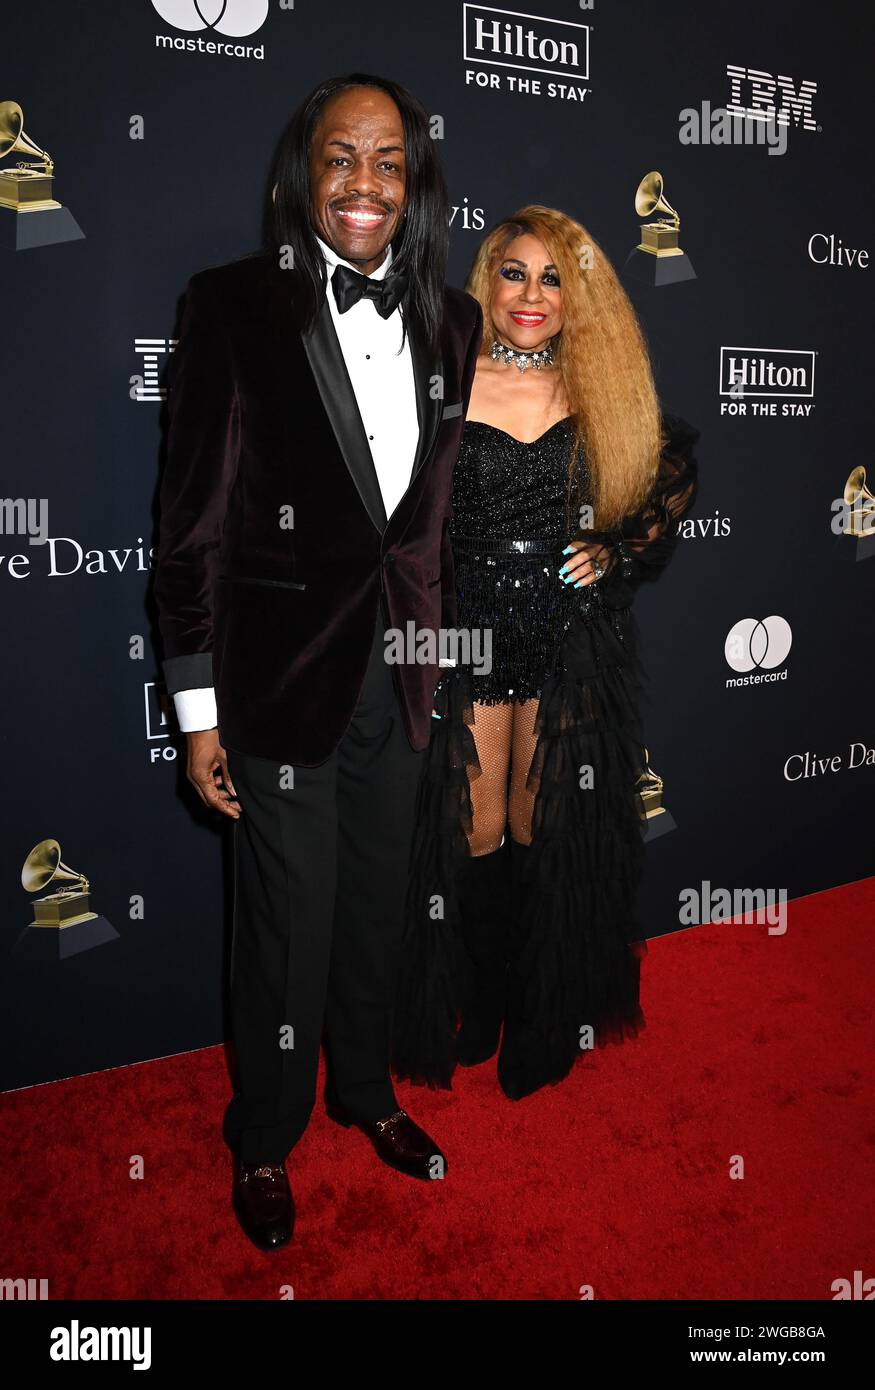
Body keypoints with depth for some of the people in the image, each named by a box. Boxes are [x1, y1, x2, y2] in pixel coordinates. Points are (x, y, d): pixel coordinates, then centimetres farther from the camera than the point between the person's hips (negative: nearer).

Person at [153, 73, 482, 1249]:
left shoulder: (450, 320, 5)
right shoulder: (237, 307, -10)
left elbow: (441, 506, 10)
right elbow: (194, 522, -10)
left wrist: (442, 655, 11)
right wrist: (199, 709, -11)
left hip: (399, 669, 5)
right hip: (283, 667, -4)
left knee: (377, 906, 19)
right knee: (289, 925, 9)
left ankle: (365, 1091, 45)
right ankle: (265, 1140, 36)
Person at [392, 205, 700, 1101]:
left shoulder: (609, 390, 4)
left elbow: (677, 474, 19)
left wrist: (624, 551, 5)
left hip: (574, 645, 1)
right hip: (468, 633, -1)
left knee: (543, 834, 11)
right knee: (476, 835, 6)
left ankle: (544, 1019, 30)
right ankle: (481, 1002, 30)